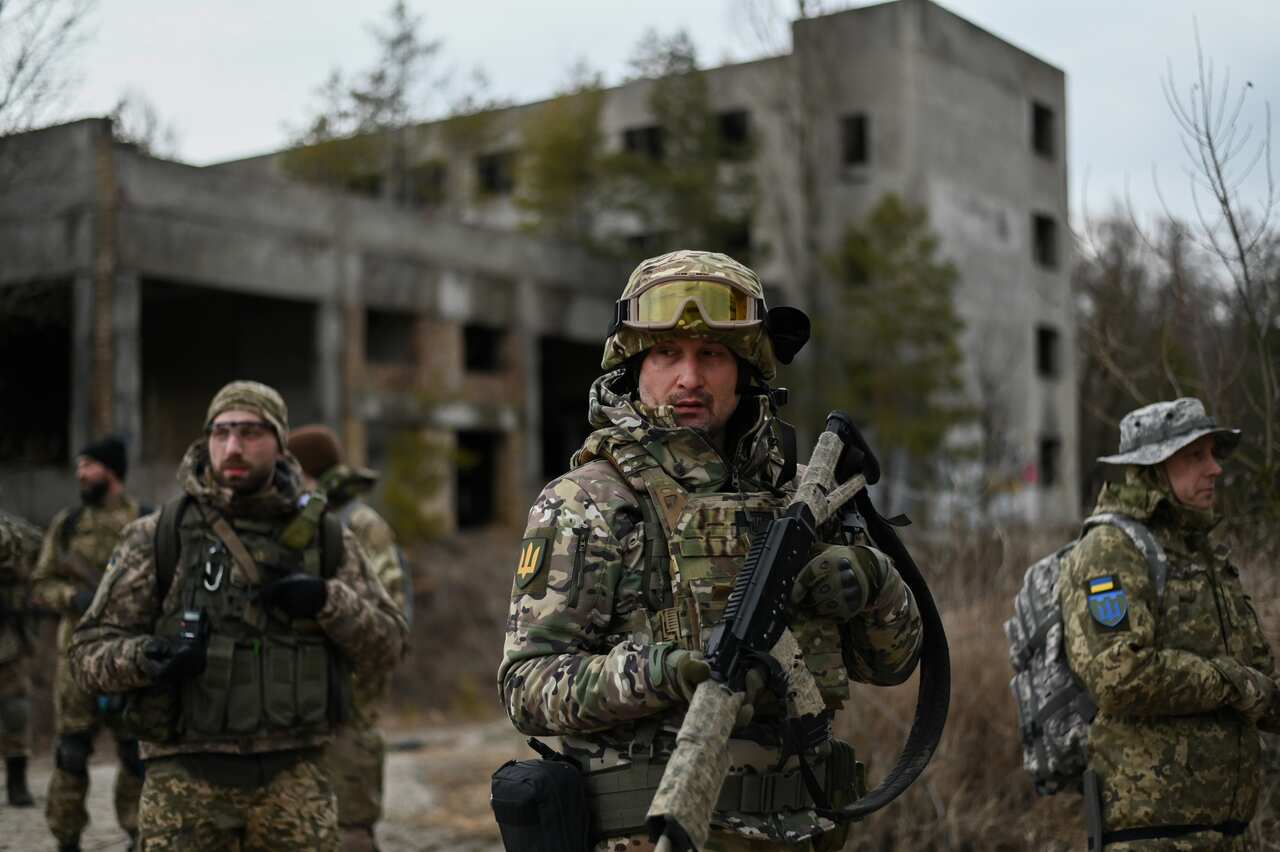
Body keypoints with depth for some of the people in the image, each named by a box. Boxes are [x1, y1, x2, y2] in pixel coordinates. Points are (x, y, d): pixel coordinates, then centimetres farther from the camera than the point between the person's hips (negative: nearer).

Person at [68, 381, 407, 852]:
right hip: (186, 778, -1)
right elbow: (90, 650, 2)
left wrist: (326, 601, -10)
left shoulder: (323, 537, 7)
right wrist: (146, 657, -18)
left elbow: (386, 641, 8)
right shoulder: (158, 537, 0)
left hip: (293, 779, 2)